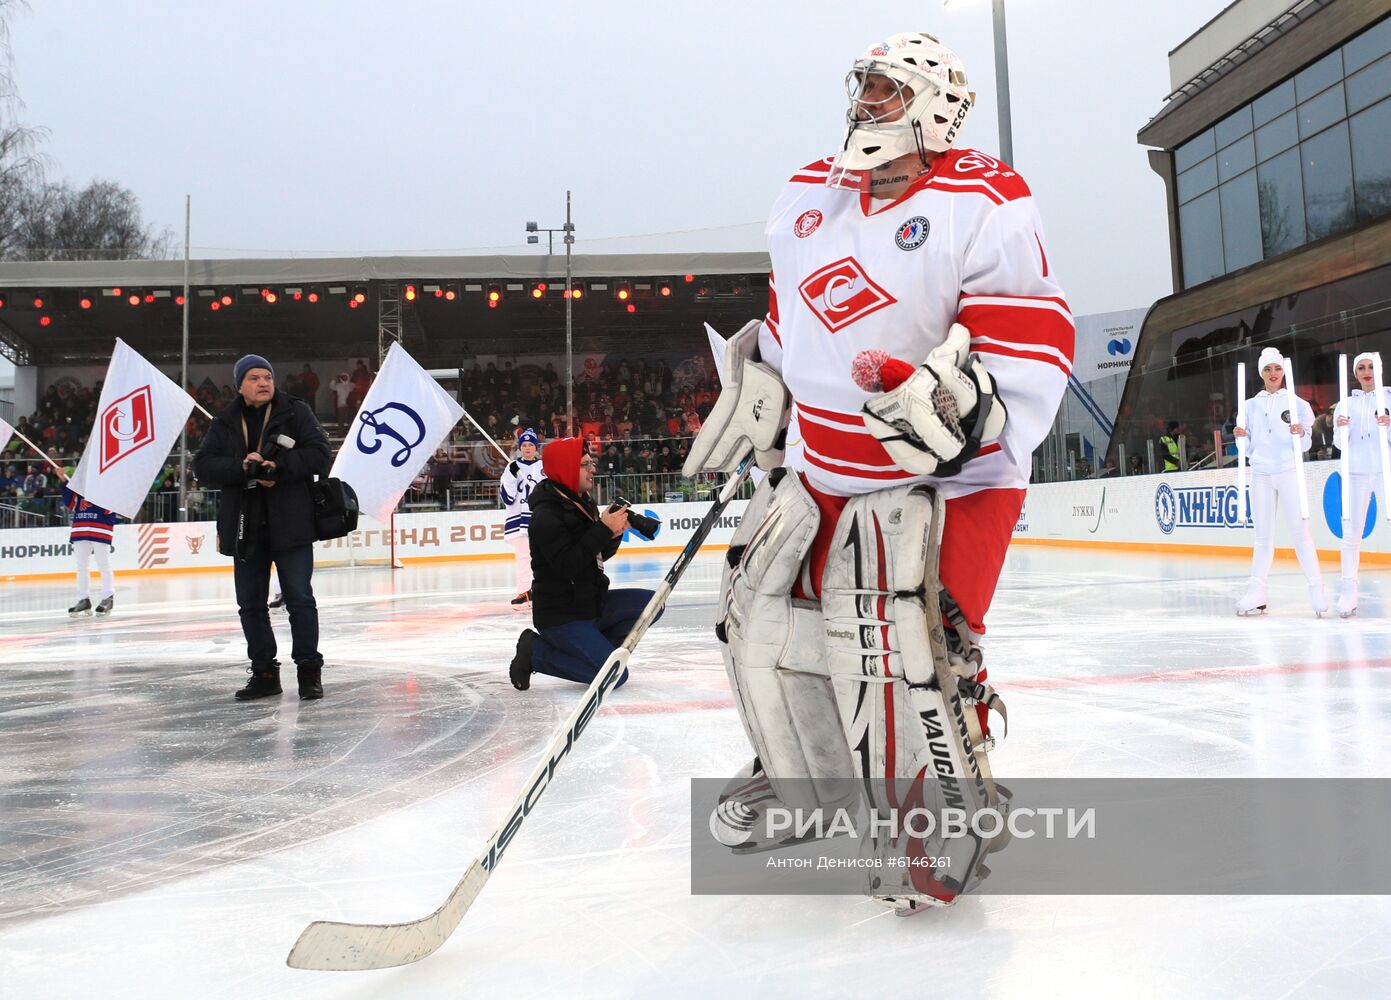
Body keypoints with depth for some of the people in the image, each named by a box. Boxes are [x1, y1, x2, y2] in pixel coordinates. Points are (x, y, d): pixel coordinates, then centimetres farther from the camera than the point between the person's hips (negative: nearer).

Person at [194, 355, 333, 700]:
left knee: (300, 599, -2)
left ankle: (309, 670, 8)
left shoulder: (296, 412, 1)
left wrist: (280, 469, -19)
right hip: (244, 528, 4)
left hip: (290, 525, -4)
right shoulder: (225, 423, 9)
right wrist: (241, 467, -16)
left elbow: (319, 454, -8)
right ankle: (264, 672, 21)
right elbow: (203, 466, 1)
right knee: (250, 604, 9)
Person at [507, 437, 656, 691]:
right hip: (559, 616, -9)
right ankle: (535, 652, -1)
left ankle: (595, 645, 10)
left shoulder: (583, 502, 8)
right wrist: (604, 529, -26)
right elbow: (568, 565, -29)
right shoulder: (546, 515, -20)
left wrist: (614, 534, -6)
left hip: (591, 602, 9)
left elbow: (600, 554, 15)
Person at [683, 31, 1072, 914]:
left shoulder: (985, 203, -13)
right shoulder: (809, 196, 9)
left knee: (898, 634, -21)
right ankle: (806, 774, 34)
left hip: (943, 474, -7)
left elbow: (1038, 338, -18)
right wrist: (757, 390, 16)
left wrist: (961, 394, -35)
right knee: (763, 604, 10)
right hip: (822, 461, 8)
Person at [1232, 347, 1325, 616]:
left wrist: (1301, 435, -16)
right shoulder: (1251, 405, 12)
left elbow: (1306, 445, 3)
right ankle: (1256, 592, 5)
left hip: (1289, 471, -3)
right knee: (1263, 535, 5)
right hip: (1260, 474, 3)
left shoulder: (1297, 403, 5)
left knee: (1299, 530, -8)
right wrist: (1242, 438, -6)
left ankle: (1316, 589, -4)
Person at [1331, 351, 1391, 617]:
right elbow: (1341, 445, 9)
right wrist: (1340, 429, -10)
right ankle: (1347, 590, -3)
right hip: (1356, 471, 1)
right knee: (1351, 531, -3)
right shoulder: (1346, 404, 14)